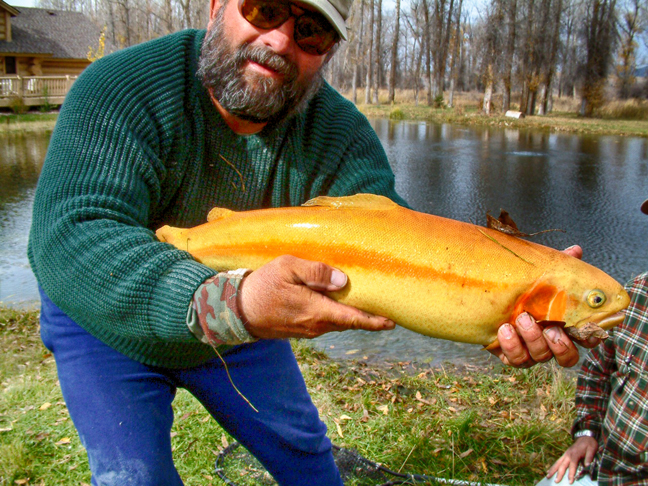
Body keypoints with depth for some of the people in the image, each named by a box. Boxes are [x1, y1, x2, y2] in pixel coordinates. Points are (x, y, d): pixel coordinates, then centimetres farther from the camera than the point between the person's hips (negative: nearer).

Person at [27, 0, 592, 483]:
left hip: (243, 323, 3)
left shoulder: (339, 133, -19)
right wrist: (231, 303, -61)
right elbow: (69, 241, -44)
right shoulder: (121, 89, -31)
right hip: (106, 326, -2)